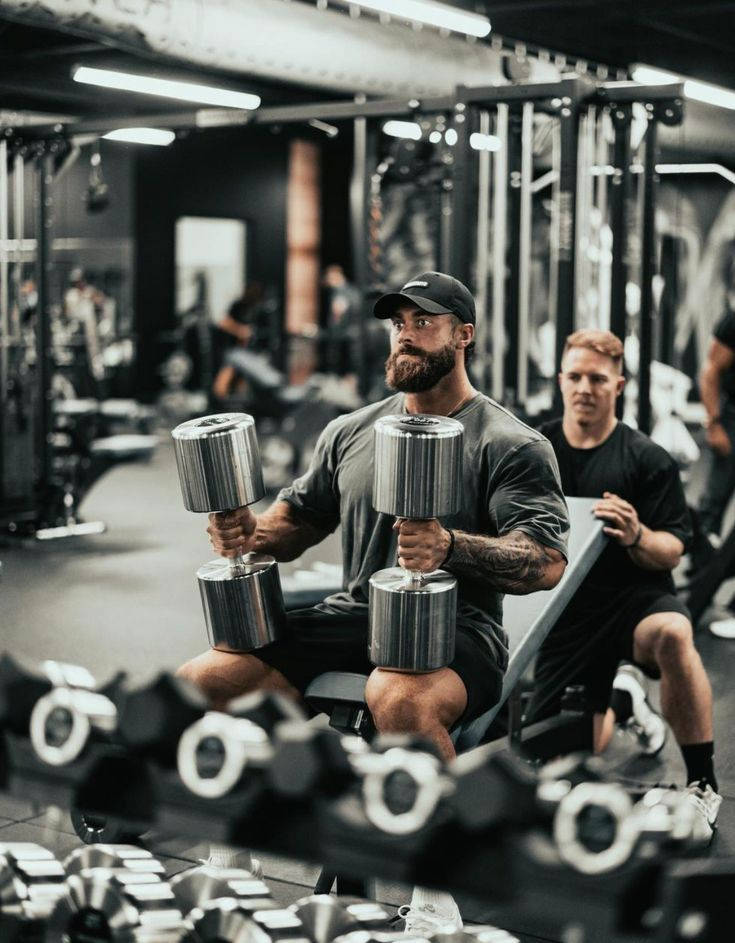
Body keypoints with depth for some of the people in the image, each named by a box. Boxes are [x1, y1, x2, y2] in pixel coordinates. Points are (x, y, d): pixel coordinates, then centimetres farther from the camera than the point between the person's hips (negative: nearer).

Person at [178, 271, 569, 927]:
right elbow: (298, 518, 24)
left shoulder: (512, 446, -3)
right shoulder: (350, 432, 16)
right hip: (352, 618, 6)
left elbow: (547, 561, -14)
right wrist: (247, 533, 0)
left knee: (399, 700, -41)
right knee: (201, 683, -12)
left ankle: (438, 892, -19)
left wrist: (450, 547, -32)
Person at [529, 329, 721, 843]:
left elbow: (671, 552, -8)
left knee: (671, 634, -40)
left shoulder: (648, 459, -4)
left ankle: (703, 783, -25)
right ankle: (621, 700, 35)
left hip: (636, 596, -3)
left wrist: (636, 536, -30)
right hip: (566, 609, 3)